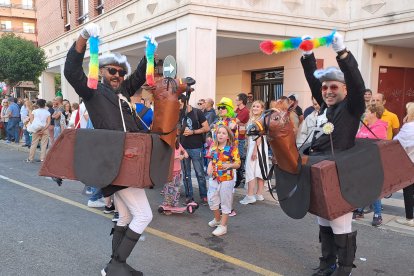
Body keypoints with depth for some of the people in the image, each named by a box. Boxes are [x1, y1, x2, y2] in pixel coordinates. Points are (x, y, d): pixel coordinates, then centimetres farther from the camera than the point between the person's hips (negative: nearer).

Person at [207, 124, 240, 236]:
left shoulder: (232, 148, -12)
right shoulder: (213, 148, 5)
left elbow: (238, 163, -12)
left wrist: (229, 165, -30)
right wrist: (209, 168, -2)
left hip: (227, 179, -6)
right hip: (214, 178, 6)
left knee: (225, 203, 5)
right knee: (212, 200, 15)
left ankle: (223, 226, 15)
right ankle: (217, 219, 40)